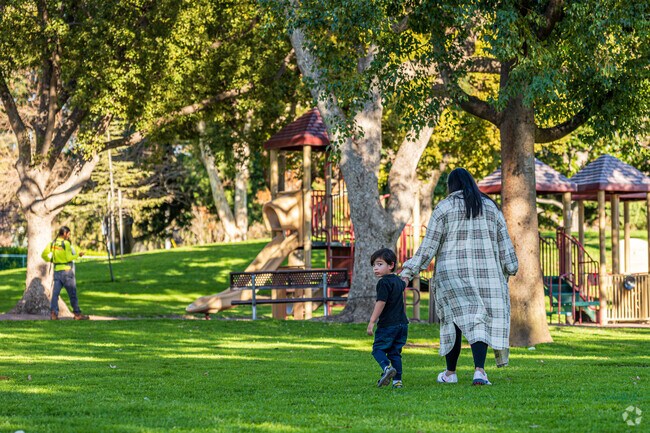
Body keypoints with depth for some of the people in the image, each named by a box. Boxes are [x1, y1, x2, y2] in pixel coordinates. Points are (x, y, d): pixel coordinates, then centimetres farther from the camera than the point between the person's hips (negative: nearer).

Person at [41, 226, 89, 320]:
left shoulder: (53, 244, 7)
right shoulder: (66, 243, -12)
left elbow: (44, 255, 5)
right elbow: (69, 257, -17)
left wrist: (50, 260, 18)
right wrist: (78, 255, -3)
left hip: (57, 270, 6)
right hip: (66, 270, -6)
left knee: (55, 293, 2)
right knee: (72, 294, 3)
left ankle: (53, 313, -7)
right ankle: (77, 314, 8)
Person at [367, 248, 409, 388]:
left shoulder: (384, 282, -13)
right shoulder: (398, 281, 14)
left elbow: (381, 303, -21)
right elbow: (403, 285, 41)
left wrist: (372, 321, -21)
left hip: (388, 324, -8)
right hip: (402, 323, 8)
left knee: (378, 348, 0)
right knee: (395, 353, 10)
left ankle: (387, 367, -25)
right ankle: (397, 380, 5)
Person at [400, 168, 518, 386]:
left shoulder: (444, 208, 0)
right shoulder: (490, 206, 10)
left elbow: (429, 244, -4)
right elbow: (503, 240, 11)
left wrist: (409, 271, -2)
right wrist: (509, 269, 20)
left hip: (453, 274, -2)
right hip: (485, 273, 2)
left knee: (454, 319, 8)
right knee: (480, 320, -1)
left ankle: (450, 373, 16)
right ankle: (479, 370, -18)